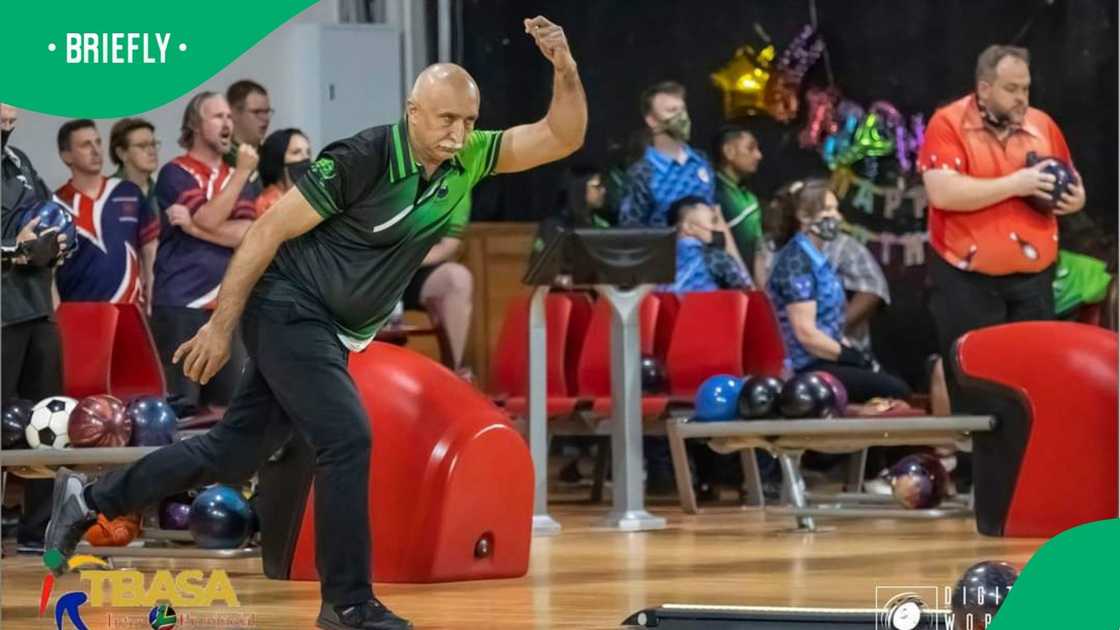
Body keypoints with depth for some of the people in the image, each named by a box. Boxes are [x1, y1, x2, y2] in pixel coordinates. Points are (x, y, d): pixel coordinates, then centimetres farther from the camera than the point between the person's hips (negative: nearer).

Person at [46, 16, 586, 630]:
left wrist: (565, 70, -21)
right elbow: (269, 229, -17)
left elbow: (560, 138, -1)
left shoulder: (467, 160, -2)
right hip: (290, 311, -8)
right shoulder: (364, 158, -21)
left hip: (332, 333, 8)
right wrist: (221, 326, -16)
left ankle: (88, 498, 25)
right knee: (347, 439, -19)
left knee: (232, 453, 11)